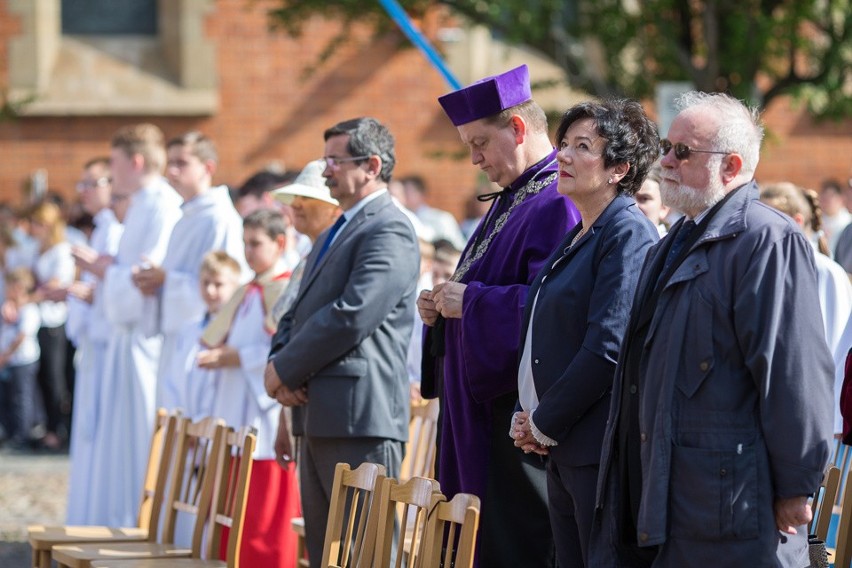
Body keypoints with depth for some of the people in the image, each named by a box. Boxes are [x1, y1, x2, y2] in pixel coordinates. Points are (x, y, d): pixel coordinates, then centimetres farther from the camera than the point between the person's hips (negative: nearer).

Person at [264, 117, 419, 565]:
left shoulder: (389, 231, -10)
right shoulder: (334, 234, 23)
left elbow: (351, 315, -20)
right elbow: (297, 315, 23)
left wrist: (285, 369, -11)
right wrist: (279, 361, 2)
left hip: (361, 417, -10)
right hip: (319, 418, 10)